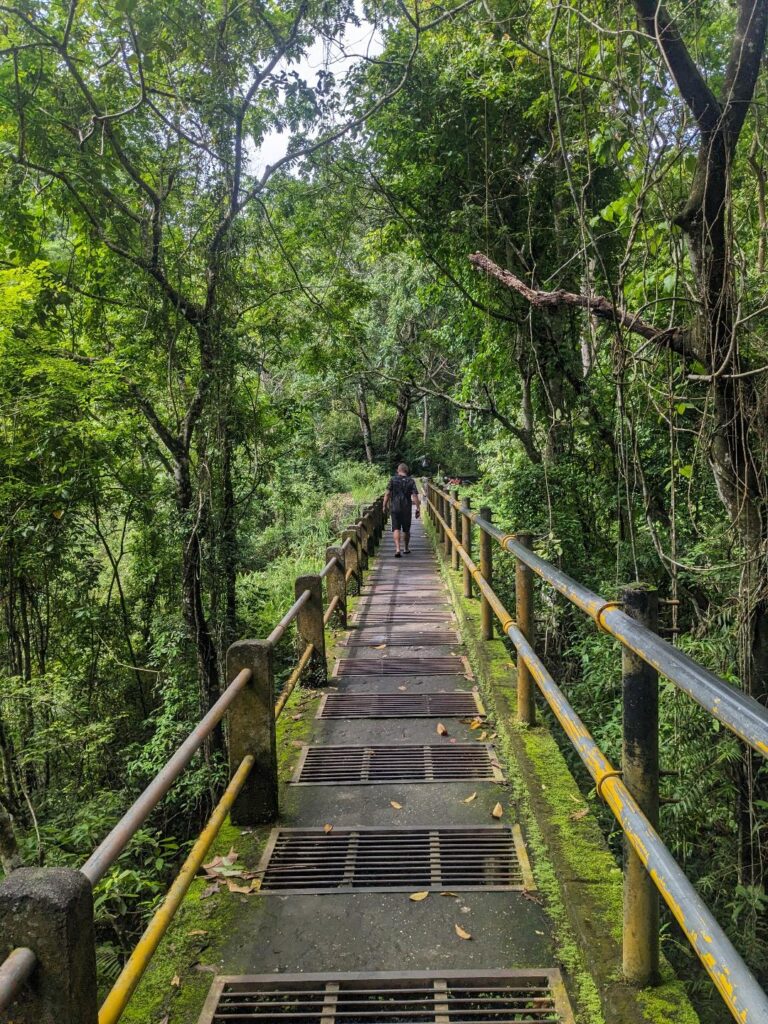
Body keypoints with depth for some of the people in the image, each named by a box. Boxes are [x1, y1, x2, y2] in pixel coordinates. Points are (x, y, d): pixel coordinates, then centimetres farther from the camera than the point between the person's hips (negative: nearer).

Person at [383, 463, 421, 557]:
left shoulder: (393, 480, -2)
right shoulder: (411, 481, -1)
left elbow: (387, 494, -5)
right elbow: (415, 496, -7)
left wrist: (385, 506, 4)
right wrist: (418, 508, -3)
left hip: (395, 508, -1)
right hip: (407, 509, 1)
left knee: (396, 529, -2)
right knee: (406, 530, 14)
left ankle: (397, 549, -17)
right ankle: (406, 548, 27)